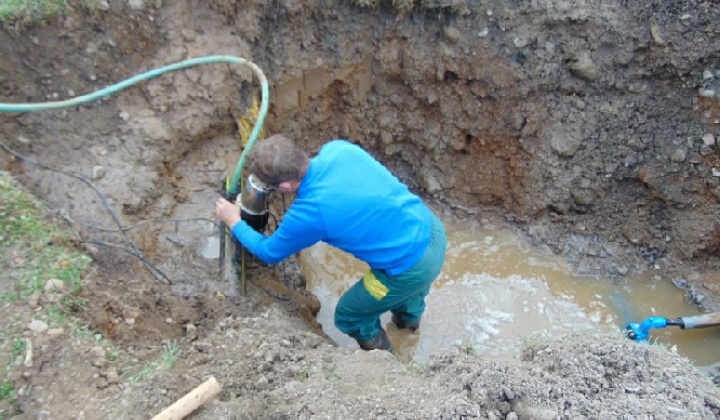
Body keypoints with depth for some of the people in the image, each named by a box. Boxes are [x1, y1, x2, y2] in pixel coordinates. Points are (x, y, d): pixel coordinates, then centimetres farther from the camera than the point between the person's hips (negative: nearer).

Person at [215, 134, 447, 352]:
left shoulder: (308, 213, -22)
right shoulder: (338, 148, -8)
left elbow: (270, 253, 0)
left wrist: (234, 223, 16)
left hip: (414, 267, -7)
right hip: (431, 226, 7)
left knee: (348, 317, 20)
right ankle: (410, 315, 71)